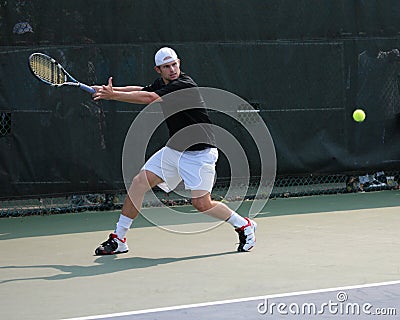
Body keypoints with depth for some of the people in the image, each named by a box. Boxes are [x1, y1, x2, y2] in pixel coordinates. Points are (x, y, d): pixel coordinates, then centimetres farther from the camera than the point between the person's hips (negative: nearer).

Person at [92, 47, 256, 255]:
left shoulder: (184, 85, -22)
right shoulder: (161, 83, 5)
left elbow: (149, 98, -27)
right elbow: (140, 90, 14)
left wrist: (114, 95, -23)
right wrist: (112, 90, -3)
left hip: (199, 153, -8)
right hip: (173, 150, 8)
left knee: (201, 203, -14)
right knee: (139, 182, -2)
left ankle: (244, 226, 10)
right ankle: (118, 239, 6)